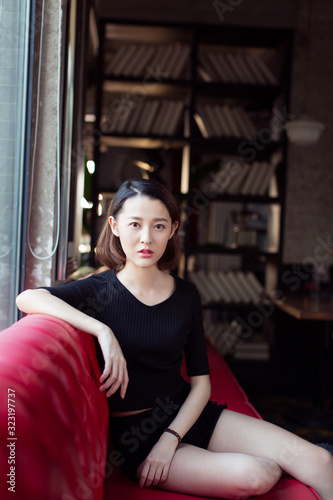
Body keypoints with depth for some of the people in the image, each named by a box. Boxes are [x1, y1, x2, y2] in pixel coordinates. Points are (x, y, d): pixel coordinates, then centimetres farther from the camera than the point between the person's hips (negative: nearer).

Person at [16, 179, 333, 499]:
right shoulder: (101, 290, -9)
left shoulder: (185, 295, 1)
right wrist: (103, 332, -32)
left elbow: (200, 383, 1)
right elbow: (27, 298, -25)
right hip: (134, 434, -4)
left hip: (187, 414, 4)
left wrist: (170, 439, -13)